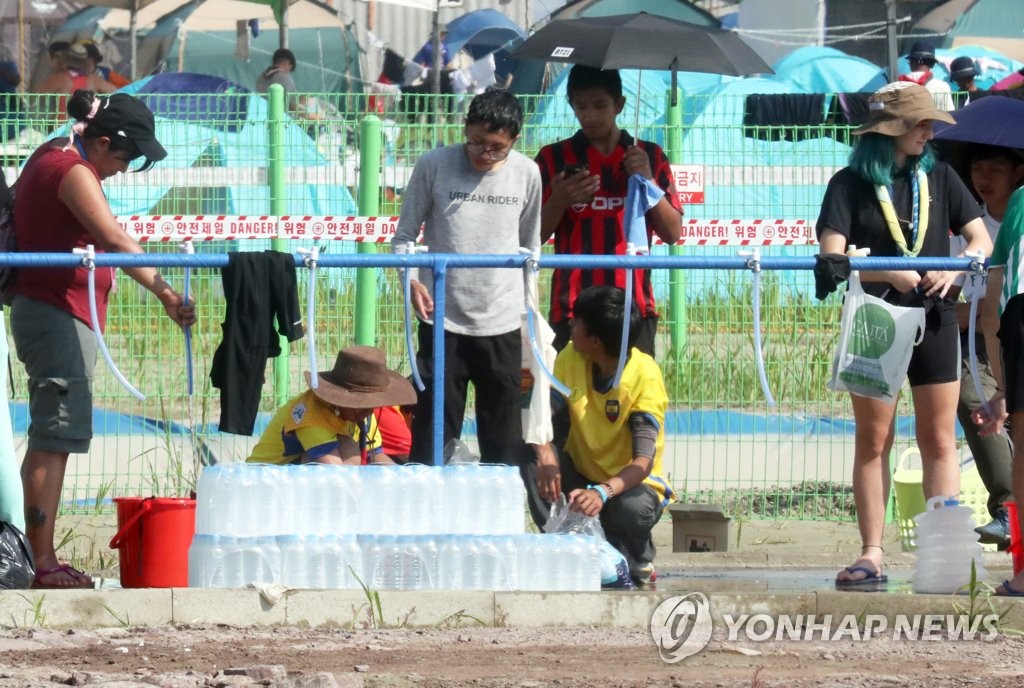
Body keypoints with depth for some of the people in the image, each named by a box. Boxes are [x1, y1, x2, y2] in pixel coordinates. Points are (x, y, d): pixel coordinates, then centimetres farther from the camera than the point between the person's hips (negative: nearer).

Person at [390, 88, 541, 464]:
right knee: (433, 432, -2)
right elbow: (404, 235, 1)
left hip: (502, 324, 2)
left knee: (504, 438, 6)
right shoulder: (434, 166, -5)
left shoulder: (526, 174, 2)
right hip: (443, 321, -2)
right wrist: (410, 280, -17)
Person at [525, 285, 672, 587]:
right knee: (533, 454, -25)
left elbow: (643, 461, -31)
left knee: (632, 507, -39)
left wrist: (603, 492, -50)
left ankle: (638, 565, -3)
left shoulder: (645, 375, -22)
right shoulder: (570, 359, -8)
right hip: (581, 479, 4)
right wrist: (544, 453, -38)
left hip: (630, 485, -4)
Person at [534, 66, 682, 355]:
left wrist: (647, 181, -5)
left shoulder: (649, 156, 12)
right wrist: (559, 201, -11)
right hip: (573, 309, -1)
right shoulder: (554, 158, 8)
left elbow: (672, 233, 9)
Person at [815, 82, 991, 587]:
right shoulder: (851, 185, -1)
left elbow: (980, 239, 8)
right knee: (873, 441, 1)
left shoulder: (938, 177, 8)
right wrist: (891, 274, -22)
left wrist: (954, 270, -13)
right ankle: (871, 554, 3)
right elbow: (832, 255, -11)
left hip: (933, 320, 2)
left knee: (939, 440, 1)